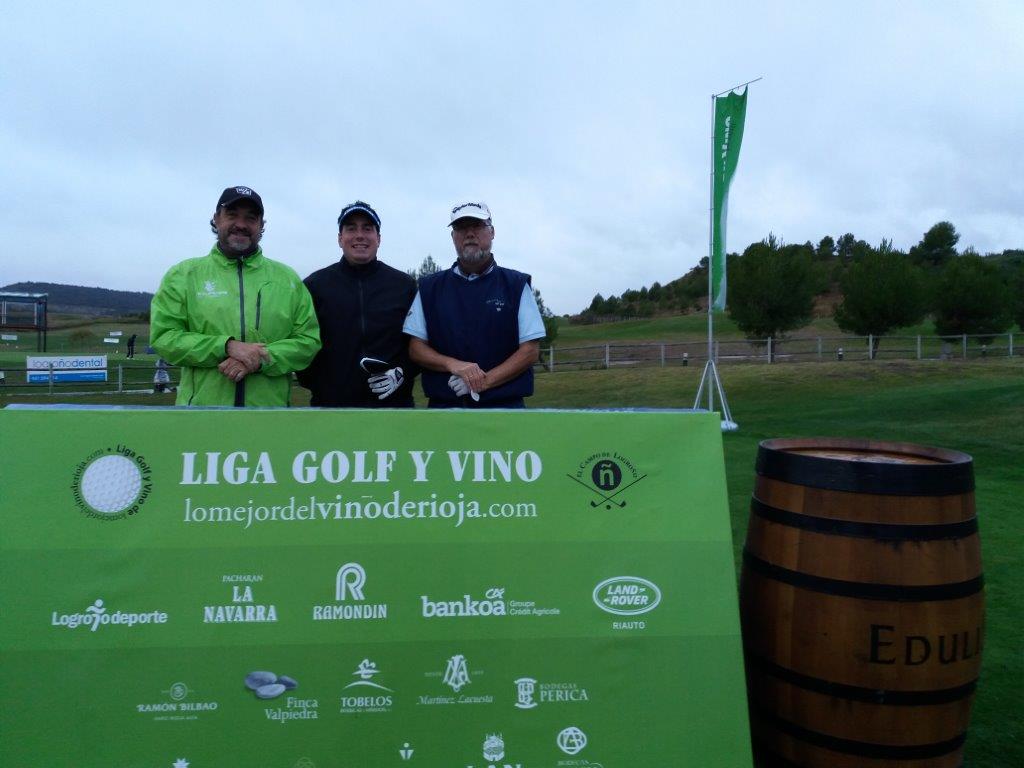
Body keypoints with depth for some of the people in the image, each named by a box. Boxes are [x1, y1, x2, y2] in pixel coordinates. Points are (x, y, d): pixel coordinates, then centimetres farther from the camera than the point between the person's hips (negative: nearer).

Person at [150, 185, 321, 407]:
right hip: (202, 403, -1)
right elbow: (163, 336, -4)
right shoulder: (184, 275, 5)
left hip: (270, 404, 1)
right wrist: (227, 346, -17)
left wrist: (261, 359, -16)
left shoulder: (288, 279, 7)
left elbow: (308, 340, 1)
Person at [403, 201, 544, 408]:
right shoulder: (430, 288, 11)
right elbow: (415, 348, 7)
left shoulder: (516, 285, 5)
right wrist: (453, 365, -13)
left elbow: (530, 350, 0)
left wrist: (485, 380, -13)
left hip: (504, 406, -1)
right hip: (444, 405, 1)